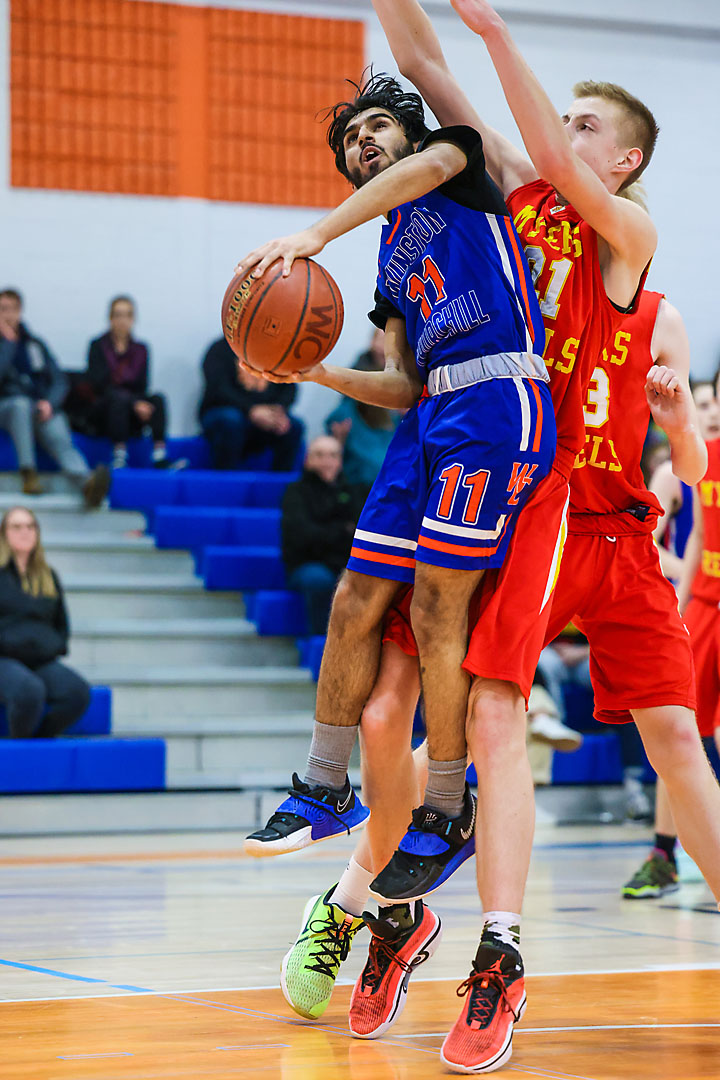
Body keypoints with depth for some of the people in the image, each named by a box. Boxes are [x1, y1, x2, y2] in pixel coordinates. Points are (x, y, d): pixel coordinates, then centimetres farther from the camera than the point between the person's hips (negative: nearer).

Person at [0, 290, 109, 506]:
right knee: (21, 404, -39)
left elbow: (59, 380, 14)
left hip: (43, 409, 2)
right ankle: (28, 474, -45)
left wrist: (49, 403, -6)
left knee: (60, 440, -29)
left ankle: (87, 483, -59)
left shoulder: (35, 345, 21)